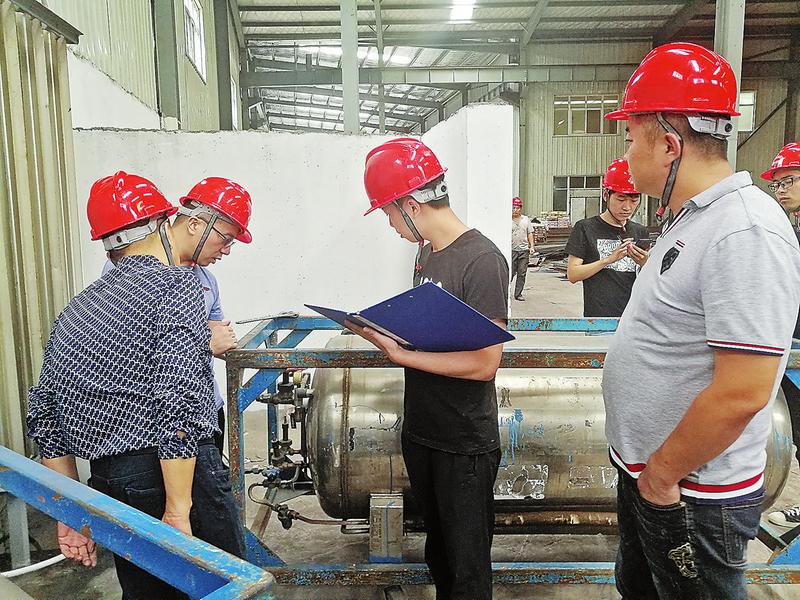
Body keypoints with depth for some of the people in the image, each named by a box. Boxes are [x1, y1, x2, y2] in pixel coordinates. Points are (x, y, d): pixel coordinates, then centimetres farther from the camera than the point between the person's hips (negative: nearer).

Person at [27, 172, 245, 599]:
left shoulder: (75, 309, 14)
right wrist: (177, 512, -16)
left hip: (107, 482, 8)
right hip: (178, 473, -7)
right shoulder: (176, 285, -8)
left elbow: (44, 415, 14)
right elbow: (177, 399, -19)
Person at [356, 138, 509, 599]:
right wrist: (383, 328, -1)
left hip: (466, 445, -8)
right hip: (421, 433, 8)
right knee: (438, 549, 24)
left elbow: (484, 363, -23)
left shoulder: (482, 260, -19)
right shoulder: (427, 253, 8)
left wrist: (398, 353, -22)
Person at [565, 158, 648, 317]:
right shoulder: (585, 228, -1)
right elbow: (572, 274, -6)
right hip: (598, 318, -3)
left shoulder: (640, 232, 11)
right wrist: (609, 259, -15)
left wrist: (645, 264, -8)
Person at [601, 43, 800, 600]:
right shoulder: (689, 220, 6)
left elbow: (741, 394, -30)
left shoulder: (746, 234, -25)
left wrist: (662, 476, -17)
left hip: (693, 496, -9)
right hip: (646, 474, 9)